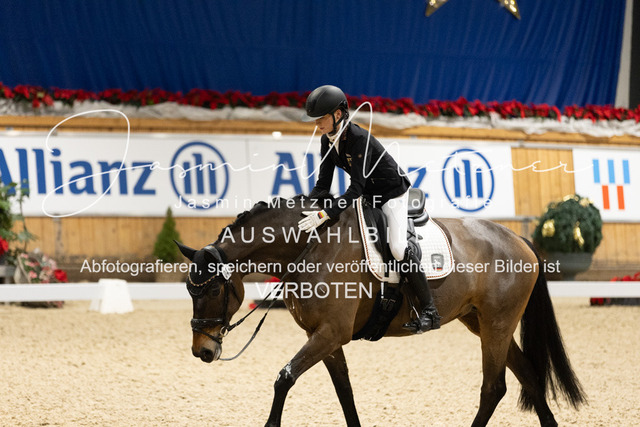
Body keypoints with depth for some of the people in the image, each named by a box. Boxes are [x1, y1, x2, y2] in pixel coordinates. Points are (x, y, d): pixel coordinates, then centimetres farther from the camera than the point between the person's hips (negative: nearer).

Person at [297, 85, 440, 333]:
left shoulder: (359, 139, -30)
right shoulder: (328, 141, -5)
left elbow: (356, 189, -36)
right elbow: (323, 185, -2)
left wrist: (324, 215, -45)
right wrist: (305, 208, -19)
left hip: (393, 193, -9)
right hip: (367, 196, 9)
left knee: (397, 247, -25)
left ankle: (429, 311, -19)